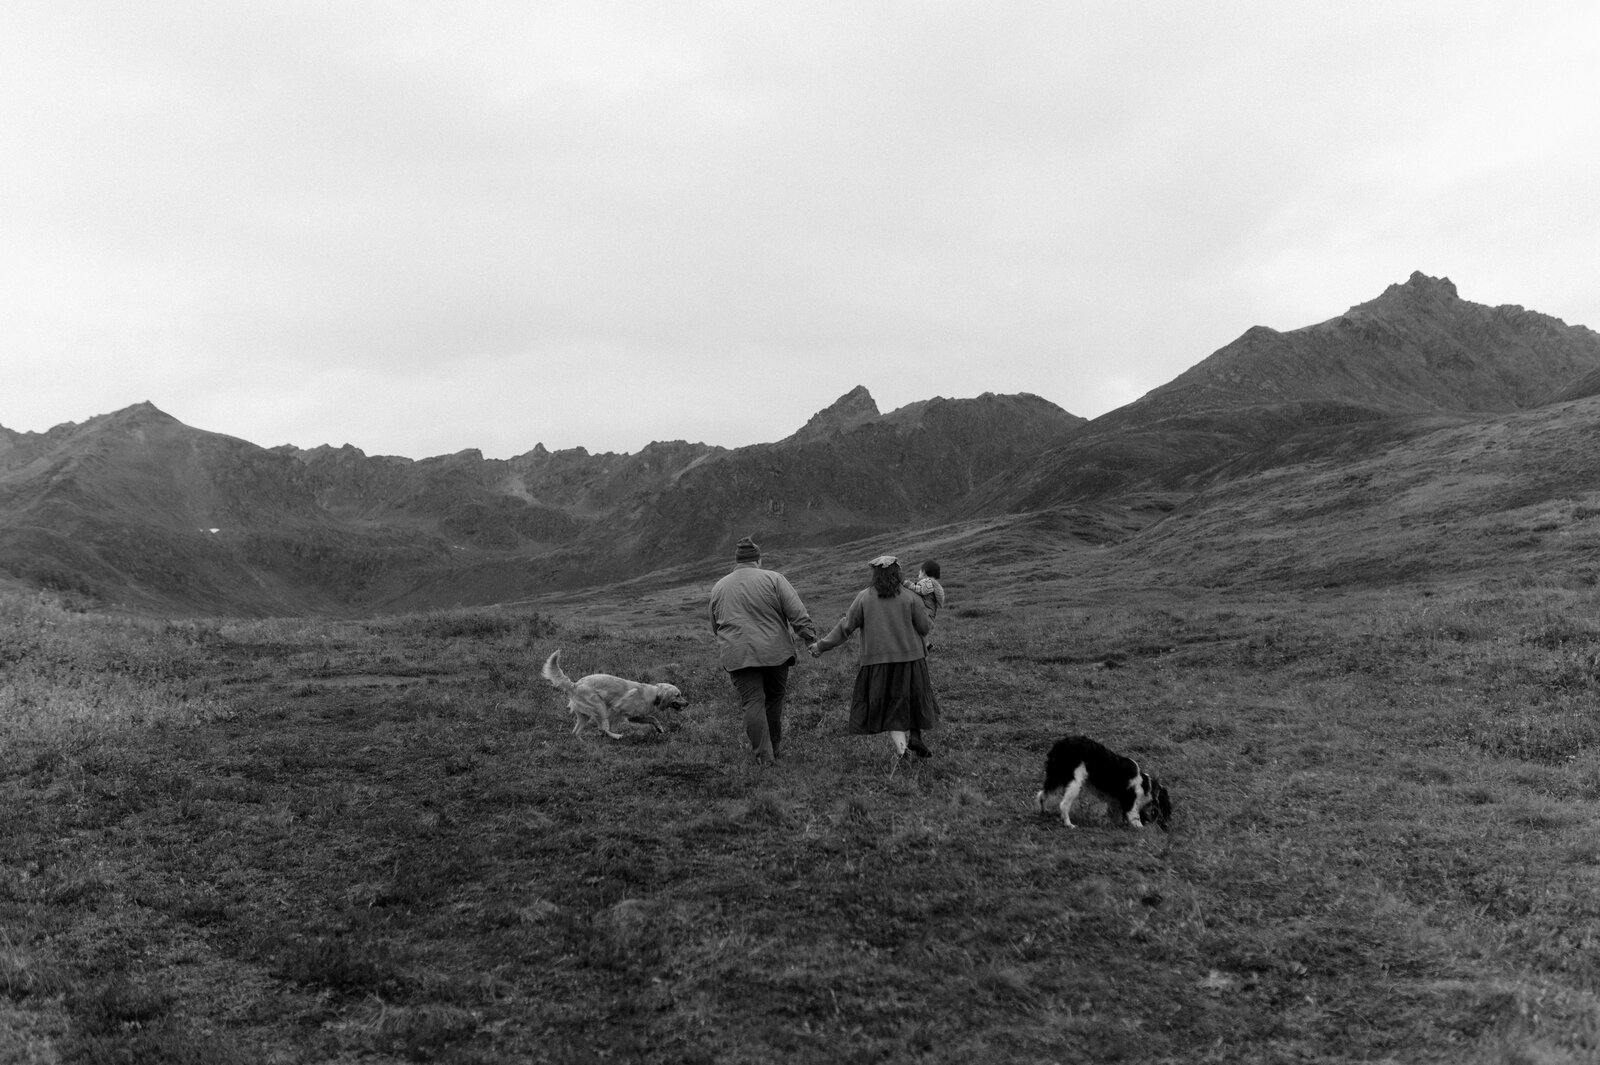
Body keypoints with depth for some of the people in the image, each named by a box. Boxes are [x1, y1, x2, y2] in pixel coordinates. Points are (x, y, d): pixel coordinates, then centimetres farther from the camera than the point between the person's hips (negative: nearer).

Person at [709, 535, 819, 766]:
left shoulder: (718, 587, 11)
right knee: (775, 697, 16)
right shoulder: (773, 579, -1)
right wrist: (810, 637, -4)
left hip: (737, 655, 1)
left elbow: (715, 627, 22)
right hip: (774, 651, -1)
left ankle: (764, 755, -2)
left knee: (752, 702, 1)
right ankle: (774, 746, 26)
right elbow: (798, 614, -8)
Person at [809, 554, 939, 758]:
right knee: (913, 696, 19)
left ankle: (901, 747, 1)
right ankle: (914, 734, 2)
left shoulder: (864, 598, -4)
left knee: (889, 705, 10)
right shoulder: (909, 597, -4)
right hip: (910, 658, 0)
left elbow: (845, 627, -3)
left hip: (878, 661, 0)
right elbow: (924, 628, -2)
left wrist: (821, 646, 6)